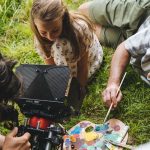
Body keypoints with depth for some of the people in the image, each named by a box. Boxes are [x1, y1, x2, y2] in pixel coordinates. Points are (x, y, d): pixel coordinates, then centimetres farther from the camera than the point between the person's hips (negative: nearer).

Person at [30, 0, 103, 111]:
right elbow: (51, 65, -18)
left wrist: (80, 89, -20)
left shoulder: (79, 28, -39)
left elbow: (83, 65, -28)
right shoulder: (40, 39, -28)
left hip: (89, 57, -3)